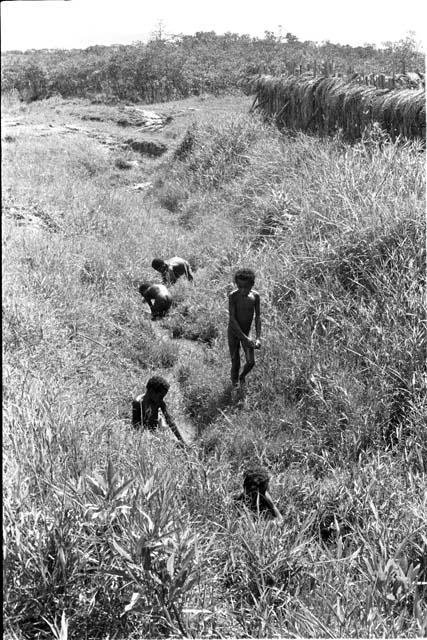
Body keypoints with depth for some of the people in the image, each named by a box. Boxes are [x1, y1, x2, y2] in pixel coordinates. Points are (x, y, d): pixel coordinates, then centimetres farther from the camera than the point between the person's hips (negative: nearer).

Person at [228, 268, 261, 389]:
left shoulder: (255, 296, -12)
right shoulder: (233, 296, -22)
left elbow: (257, 317, -6)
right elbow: (232, 319, -22)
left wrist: (258, 337, -16)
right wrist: (245, 338, -25)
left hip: (246, 333, 3)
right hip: (233, 333, -3)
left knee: (251, 362, -4)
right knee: (235, 362, 2)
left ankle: (242, 376, 28)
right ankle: (234, 382, 30)